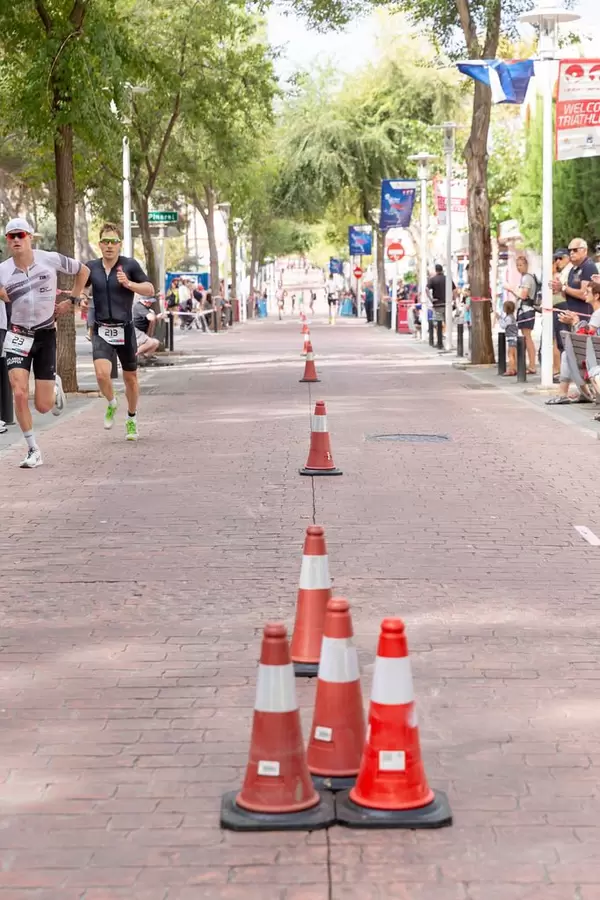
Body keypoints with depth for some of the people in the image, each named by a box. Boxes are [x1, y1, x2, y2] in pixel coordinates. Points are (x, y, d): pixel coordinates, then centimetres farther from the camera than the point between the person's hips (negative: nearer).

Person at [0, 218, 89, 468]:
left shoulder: (50, 259, -8)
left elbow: (83, 271, 7)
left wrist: (71, 301, 3)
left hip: (45, 335, 0)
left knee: (43, 406, 0)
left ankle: (55, 385, 38)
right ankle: (33, 450, 0)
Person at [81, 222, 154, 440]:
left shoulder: (130, 265, -3)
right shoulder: (92, 267, 4)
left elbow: (150, 290, -2)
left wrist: (129, 284, -18)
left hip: (125, 330, -1)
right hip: (102, 331, 1)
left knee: (130, 377, 11)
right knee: (102, 374, -20)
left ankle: (132, 418, 34)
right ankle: (111, 404, 12)